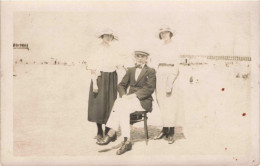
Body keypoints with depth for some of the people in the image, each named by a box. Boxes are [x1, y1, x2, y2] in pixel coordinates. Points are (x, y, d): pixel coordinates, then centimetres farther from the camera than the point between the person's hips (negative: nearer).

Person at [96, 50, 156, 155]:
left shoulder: (151, 71, 5)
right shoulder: (131, 70, 22)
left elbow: (149, 88, -8)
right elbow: (121, 85, 15)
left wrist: (135, 95, -19)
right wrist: (123, 95, -7)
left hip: (144, 101, -4)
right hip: (130, 100, 4)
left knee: (120, 104, -31)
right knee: (124, 109, -33)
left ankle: (112, 133, -32)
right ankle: (126, 141, -35)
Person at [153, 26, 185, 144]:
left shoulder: (174, 47, -2)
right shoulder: (161, 48, 18)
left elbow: (176, 66, -9)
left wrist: (170, 82, -18)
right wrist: (157, 80, 9)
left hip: (171, 75, -6)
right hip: (161, 75, 6)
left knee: (171, 103, -8)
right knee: (162, 104, 6)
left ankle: (172, 132, -6)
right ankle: (165, 129, 13)